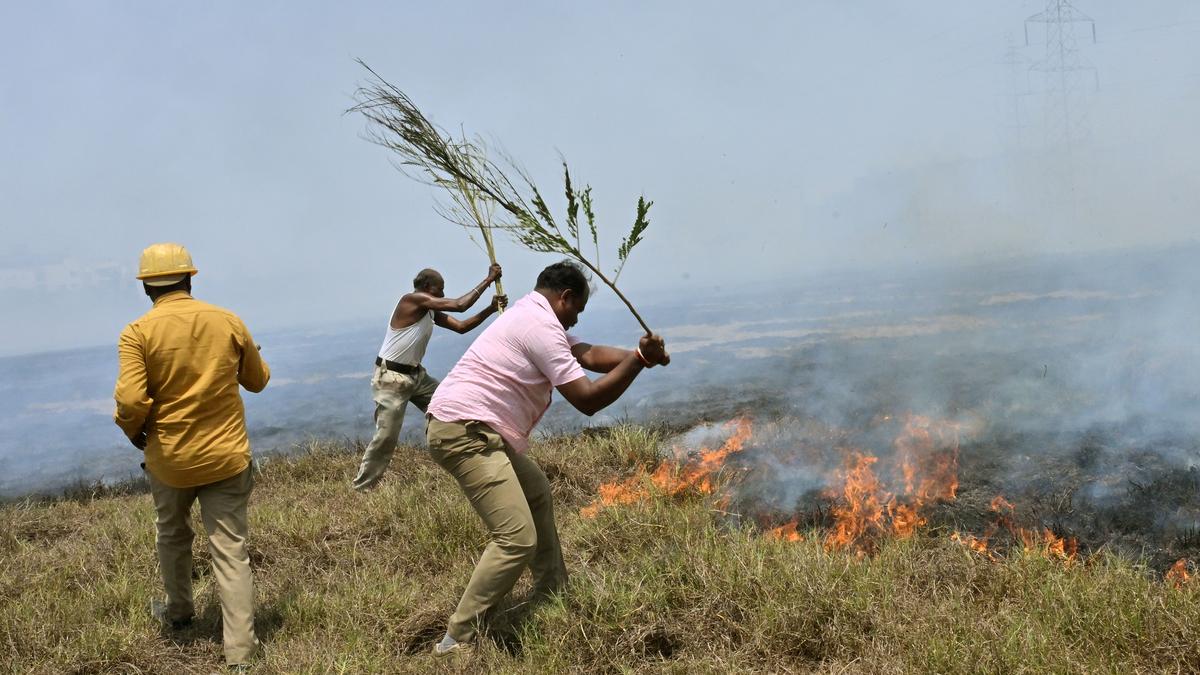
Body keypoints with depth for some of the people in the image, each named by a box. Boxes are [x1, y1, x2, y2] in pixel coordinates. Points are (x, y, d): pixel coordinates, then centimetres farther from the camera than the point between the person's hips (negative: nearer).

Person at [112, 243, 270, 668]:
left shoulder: (138, 333, -11)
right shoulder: (229, 322, -3)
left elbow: (130, 401, -18)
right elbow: (258, 381, 9)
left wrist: (133, 431, 3)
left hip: (169, 458, 0)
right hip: (227, 456, 1)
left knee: (172, 535, 25)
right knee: (230, 551, 3)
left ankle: (178, 612, 46)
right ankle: (240, 651, 1)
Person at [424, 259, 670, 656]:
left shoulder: (533, 316, 19)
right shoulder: (541, 326, -13)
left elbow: (586, 354, 11)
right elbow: (587, 399, -15)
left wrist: (639, 355, -2)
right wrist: (637, 360, -8)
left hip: (470, 428, 12)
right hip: (465, 433, -12)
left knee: (536, 492, 27)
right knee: (518, 538, -16)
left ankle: (551, 594, 35)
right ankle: (458, 640, -10)